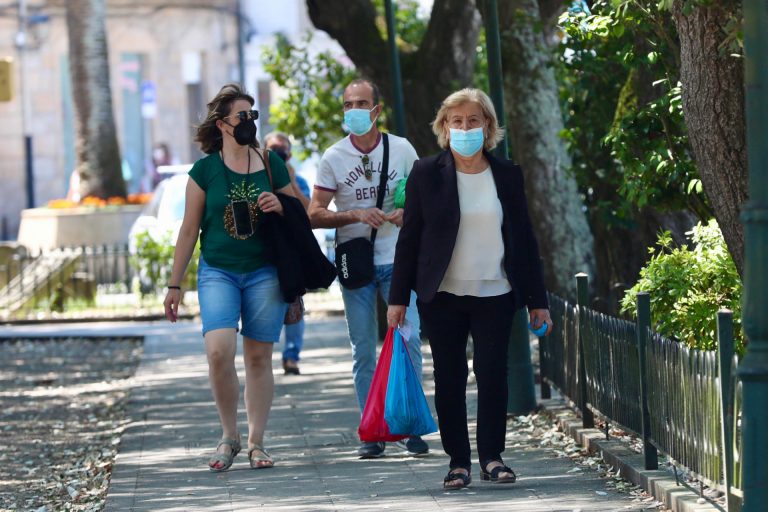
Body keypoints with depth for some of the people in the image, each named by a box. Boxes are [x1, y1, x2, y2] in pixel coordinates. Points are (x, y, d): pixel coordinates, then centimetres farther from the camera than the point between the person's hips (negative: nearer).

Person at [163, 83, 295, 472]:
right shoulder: (205, 170, 2)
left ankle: (256, 442, 12)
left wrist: (281, 208, -8)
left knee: (259, 355, 2)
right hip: (217, 272, -1)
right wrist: (174, 285, 6)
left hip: (264, 272, 1)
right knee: (219, 350, -17)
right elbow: (190, 229, 6)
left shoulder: (272, 165, 6)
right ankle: (228, 436, 0)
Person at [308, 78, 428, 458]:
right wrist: (356, 215, -16)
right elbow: (315, 215, -1)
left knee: (409, 339, -9)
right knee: (363, 351, 1)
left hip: (397, 261, 0)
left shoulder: (402, 150, 3)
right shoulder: (333, 158, 1)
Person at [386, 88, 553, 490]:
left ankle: (492, 456, 5)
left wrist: (537, 300, 8)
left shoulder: (507, 175, 7)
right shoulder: (426, 174, 2)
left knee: (493, 374, -5)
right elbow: (409, 237, 2)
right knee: (449, 378, 1)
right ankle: (458, 461, 8)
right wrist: (398, 298, -2)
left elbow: (524, 239, 10)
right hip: (442, 296, -1)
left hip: (494, 295, 1)